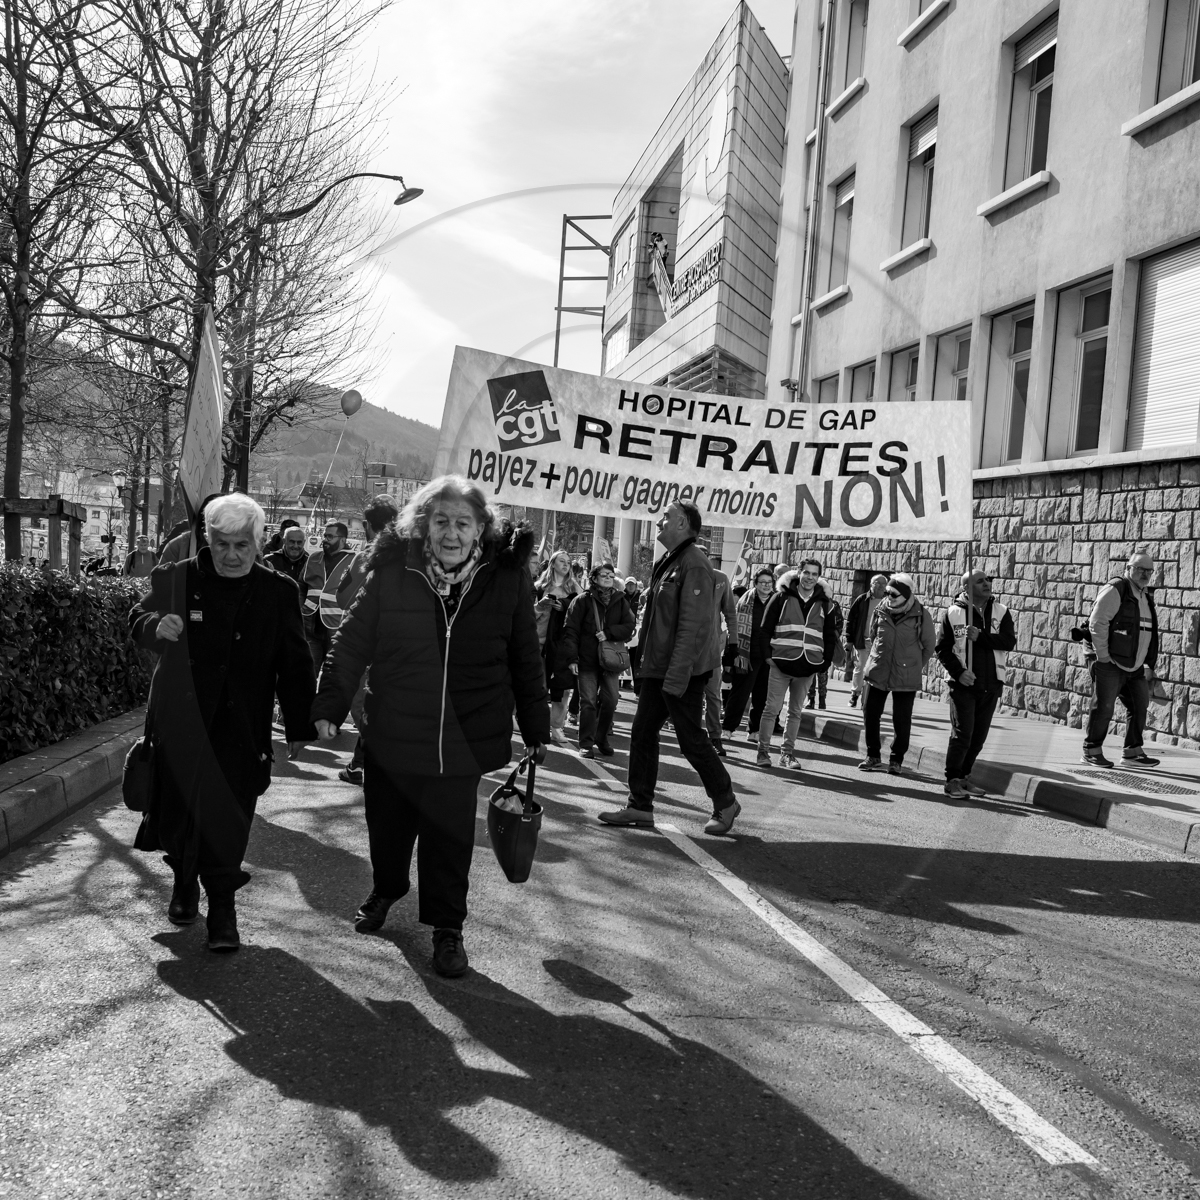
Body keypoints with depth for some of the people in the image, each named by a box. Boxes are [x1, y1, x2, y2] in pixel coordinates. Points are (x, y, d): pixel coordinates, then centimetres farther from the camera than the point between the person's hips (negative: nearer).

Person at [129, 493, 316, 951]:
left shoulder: (278, 592, 1)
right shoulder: (175, 579, 1)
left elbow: (294, 664, 3)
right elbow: (137, 619, 2)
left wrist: (299, 726, 1)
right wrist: (156, 626, -23)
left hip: (241, 729, -1)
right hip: (180, 721, 1)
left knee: (228, 821, -4)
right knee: (178, 809, 11)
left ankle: (222, 906, 9)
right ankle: (185, 881, 38)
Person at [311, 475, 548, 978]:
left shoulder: (507, 578, -5)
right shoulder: (392, 570, -8)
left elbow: (526, 659, 3)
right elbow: (352, 642, -2)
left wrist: (536, 726, 7)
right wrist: (330, 703, -5)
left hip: (462, 740, -1)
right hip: (392, 732, 1)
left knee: (450, 837, 3)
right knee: (386, 825, 18)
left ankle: (447, 927, 23)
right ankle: (385, 891, 47)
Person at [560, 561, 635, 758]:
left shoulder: (620, 601, 9)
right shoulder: (583, 600, -2)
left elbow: (629, 628, 2)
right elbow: (570, 630, -6)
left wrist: (608, 633, -14)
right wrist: (571, 658, -13)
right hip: (587, 660, -3)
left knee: (611, 699, 2)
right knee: (588, 702, -2)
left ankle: (602, 740, 20)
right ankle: (587, 744, 6)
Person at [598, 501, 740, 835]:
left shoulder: (693, 563, -16)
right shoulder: (668, 561, 13)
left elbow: (693, 625, -22)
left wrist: (676, 676, -25)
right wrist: (649, 665, 15)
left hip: (682, 672, -9)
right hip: (658, 669, 9)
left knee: (691, 739, 0)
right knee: (642, 733, 9)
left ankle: (725, 803, 17)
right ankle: (640, 807, 16)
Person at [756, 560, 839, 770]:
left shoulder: (825, 603, 8)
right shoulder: (782, 596, 0)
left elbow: (830, 636, 15)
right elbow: (766, 628, 0)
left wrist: (826, 662, 7)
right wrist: (767, 655, -5)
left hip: (808, 666, 3)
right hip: (781, 662, -3)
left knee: (796, 712, 9)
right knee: (772, 708, -2)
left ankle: (788, 753, 16)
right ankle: (763, 751, 6)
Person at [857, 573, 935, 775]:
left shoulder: (921, 615, -8)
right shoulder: (881, 610, 0)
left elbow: (929, 647, 3)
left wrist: (915, 666, 6)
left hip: (906, 676, -3)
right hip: (877, 673, 3)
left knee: (902, 720, 2)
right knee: (870, 713, 5)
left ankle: (897, 760, 16)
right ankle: (873, 756, 19)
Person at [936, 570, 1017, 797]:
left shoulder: (1001, 612, 5)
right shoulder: (954, 613, -3)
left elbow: (1009, 642, -8)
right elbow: (942, 648, -2)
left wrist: (980, 637, -21)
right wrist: (958, 672, -12)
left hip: (991, 685, 4)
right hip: (963, 684, -4)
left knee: (979, 736, 11)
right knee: (962, 734, -7)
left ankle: (963, 777, 25)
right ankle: (952, 780, 2)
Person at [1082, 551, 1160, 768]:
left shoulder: (1147, 597, 16)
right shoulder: (1115, 590, -11)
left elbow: (1148, 634, 23)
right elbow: (1097, 622, -17)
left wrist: (1149, 666, 17)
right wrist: (1103, 657, -18)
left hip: (1135, 668, 8)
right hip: (1110, 666, -8)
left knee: (1139, 707, 9)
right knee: (1103, 708, -4)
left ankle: (1132, 751, 18)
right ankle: (1092, 751, 6)